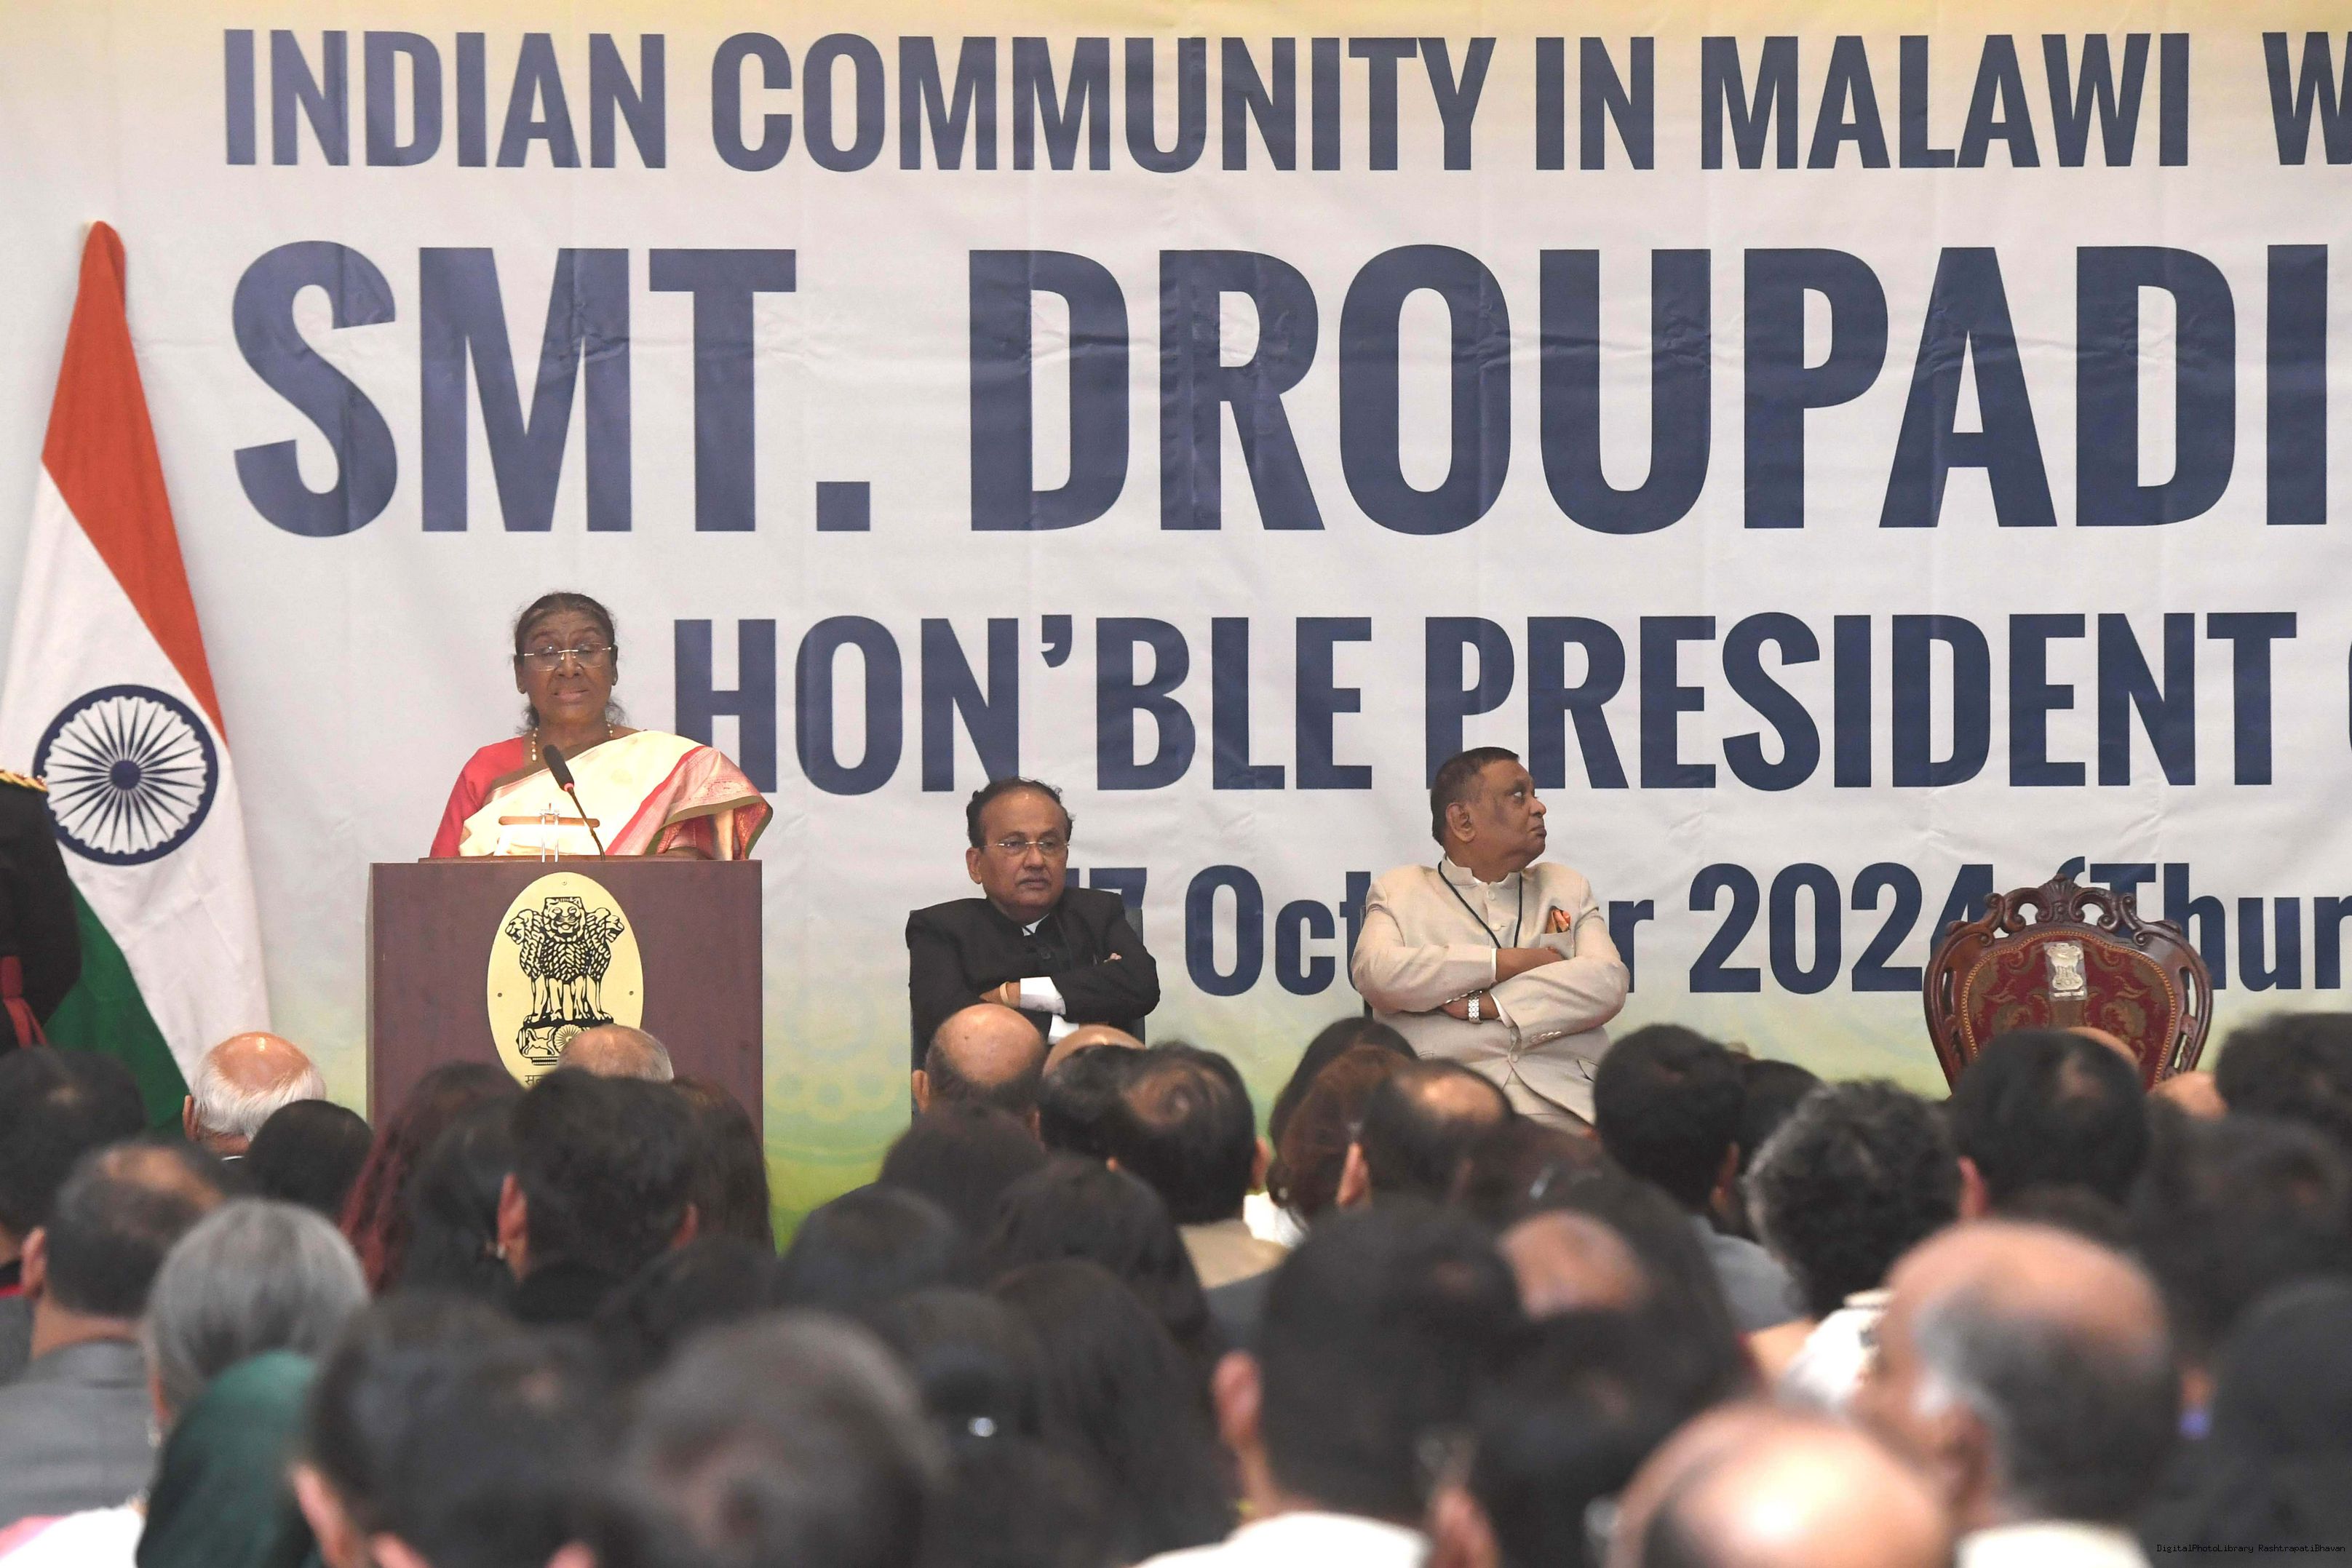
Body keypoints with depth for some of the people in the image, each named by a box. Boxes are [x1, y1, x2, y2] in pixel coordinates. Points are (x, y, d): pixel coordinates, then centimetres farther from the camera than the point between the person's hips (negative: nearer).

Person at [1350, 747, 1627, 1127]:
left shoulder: (1567, 888, 25)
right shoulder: (1401, 892, 17)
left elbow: (1607, 983, 6)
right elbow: (1376, 973, -5)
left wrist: (1486, 1005, -5)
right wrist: (1510, 963, -3)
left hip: (1564, 1105, 2)